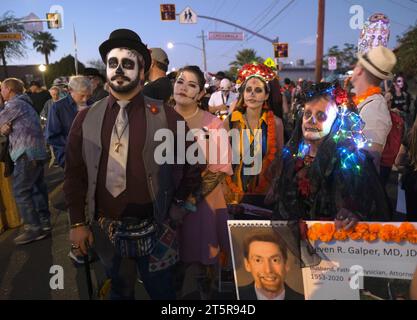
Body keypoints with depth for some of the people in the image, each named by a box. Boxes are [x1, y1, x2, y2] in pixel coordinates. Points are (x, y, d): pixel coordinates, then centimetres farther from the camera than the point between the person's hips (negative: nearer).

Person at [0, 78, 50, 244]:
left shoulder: (14, 104, -9)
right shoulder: (24, 104, 23)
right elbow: (16, 127, 20)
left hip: (27, 154, -10)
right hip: (36, 152, 10)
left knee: (21, 191, -8)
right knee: (37, 188, 13)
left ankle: (34, 228, -6)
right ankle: (44, 223, 20)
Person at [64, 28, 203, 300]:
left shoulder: (165, 116, -7)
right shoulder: (86, 118, -1)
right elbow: (75, 174, 3)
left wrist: (179, 203, 1)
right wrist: (77, 222, 1)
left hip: (153, 229, -2)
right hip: (105, 229, 2)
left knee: (161, 292, 17)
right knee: (120, 291, 24)